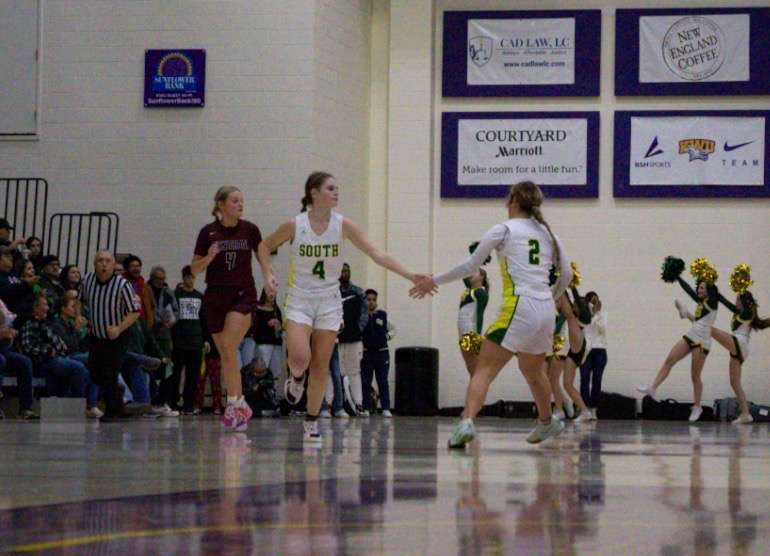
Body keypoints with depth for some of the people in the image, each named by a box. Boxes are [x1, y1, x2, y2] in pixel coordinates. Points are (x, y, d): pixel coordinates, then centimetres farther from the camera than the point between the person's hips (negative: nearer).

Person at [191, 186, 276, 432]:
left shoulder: (249, 230, 2)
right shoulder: (208, 232, 1)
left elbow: (264, 258, 3)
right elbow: (195, 269, 6)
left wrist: (269, 277, -17)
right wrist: (209, 257, -13)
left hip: (243, 294, -2)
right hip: (215, 297, 2)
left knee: (229, 347, -21)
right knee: (226, 354, 5)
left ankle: (234, 403, -16)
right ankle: (239, 404, 15)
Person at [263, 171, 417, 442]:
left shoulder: (342, 225, -6)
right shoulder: (294, 225, -10)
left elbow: (376, 254, -8)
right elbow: (263, 249, 5)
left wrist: (411, 276, -14)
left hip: (329, 303, 2)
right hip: (300, 300, -2)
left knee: (321, 366, 3)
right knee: (299, 358, -20)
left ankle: (312, 423, 14)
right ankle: (297, 377, 17)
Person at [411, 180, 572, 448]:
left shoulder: (503, 230, 1)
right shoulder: (546, 233, 16)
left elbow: (470, 266, 2)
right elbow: (566, 273, 17)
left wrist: (435, 281, 12)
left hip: (519, 308, -6)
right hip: (545, 310, 6)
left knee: (483, 370, -9)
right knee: (533, 371, 29)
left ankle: (467, 422, -29)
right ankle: (547, 423, 46)